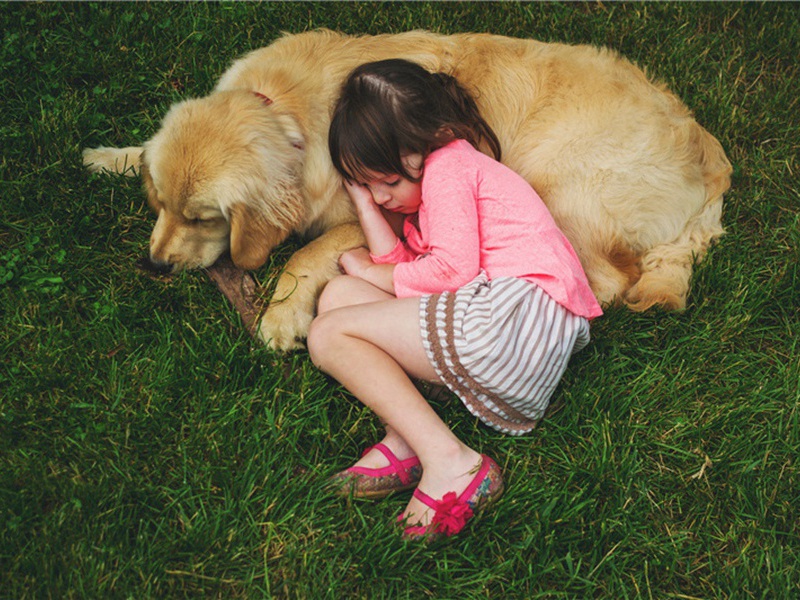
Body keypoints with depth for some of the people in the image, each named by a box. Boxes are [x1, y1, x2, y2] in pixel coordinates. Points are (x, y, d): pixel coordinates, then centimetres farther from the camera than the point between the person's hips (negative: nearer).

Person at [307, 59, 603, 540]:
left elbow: (454, 267, -13)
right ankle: (407, 436, -9)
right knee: (338, 294, 8)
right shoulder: (428, 184, 29)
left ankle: (448, 462, -21)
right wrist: (362, 197, 14)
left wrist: (374, 273, 3)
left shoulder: (450, 163, 0)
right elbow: (400, 263, 13)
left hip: (524, 307, -11)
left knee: (328, 335, -10)